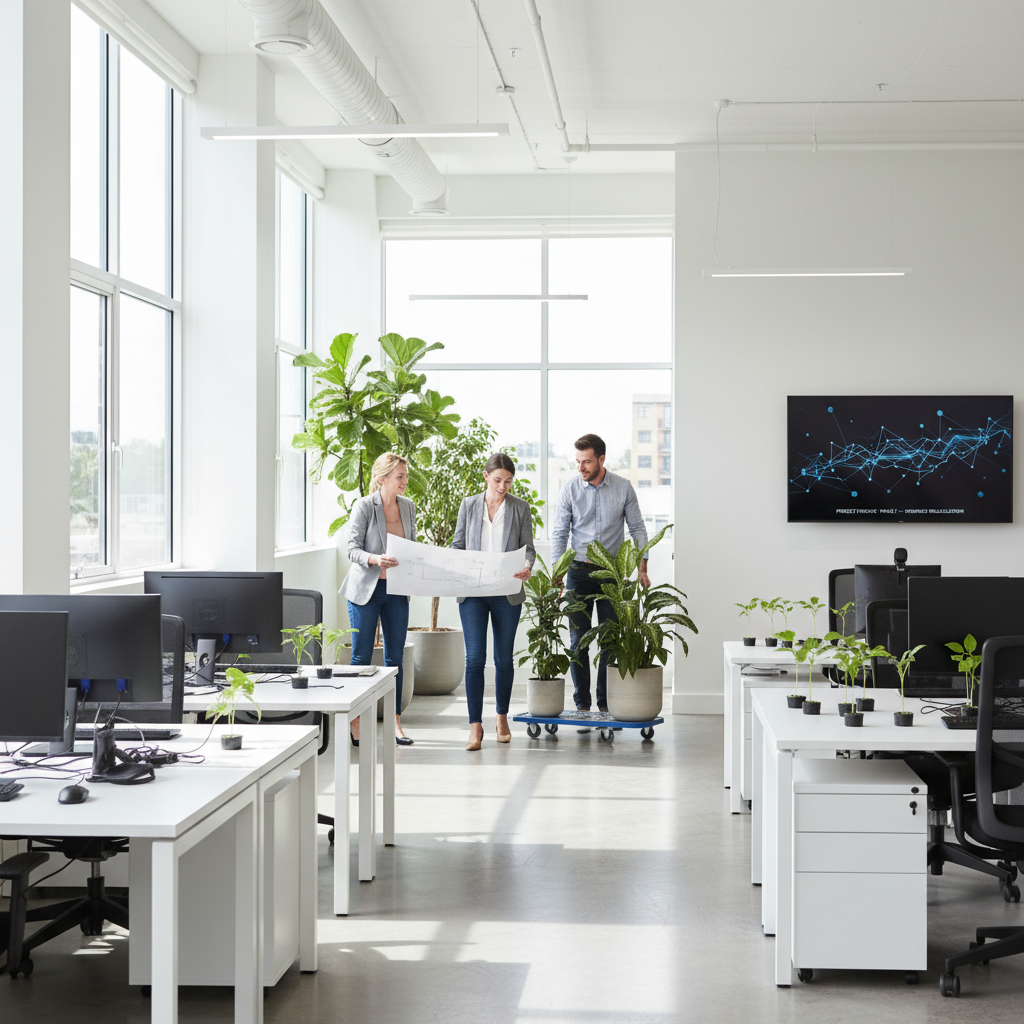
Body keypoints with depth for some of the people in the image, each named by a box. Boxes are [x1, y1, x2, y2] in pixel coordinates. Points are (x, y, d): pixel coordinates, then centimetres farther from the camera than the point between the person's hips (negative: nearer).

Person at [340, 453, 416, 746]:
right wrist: (375, 559, -30)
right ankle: (356, 724, 7)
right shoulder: (364, 507, -10)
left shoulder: (408, 507, 7)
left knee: (395, 657, 7)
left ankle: (395, 722, 13)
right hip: (366, 589, -5)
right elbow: (353, 549, -12)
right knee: (362, 657, 0)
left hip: (396, 590, 5)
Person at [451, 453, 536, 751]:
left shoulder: (520, 508, 5)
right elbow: (458, 544, 11)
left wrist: (527, 568, -18)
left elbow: (528, 548, 3)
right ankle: (475, 725, -5)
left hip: (507, 593, 0)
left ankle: (502, 717, 26)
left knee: (504, 658, 9)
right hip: (473, 592, 0)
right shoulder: (469, 505, 7)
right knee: (475, 657, -7)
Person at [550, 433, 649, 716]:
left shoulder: (623, 488, -2)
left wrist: (642, 568, -4)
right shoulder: (570, 490, -3)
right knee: (578, 640, 1)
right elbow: (559, 534, -2)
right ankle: (581, 704, 8)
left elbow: (637, 528, 4)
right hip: (579, 572, 0)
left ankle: (606, 704, 9)